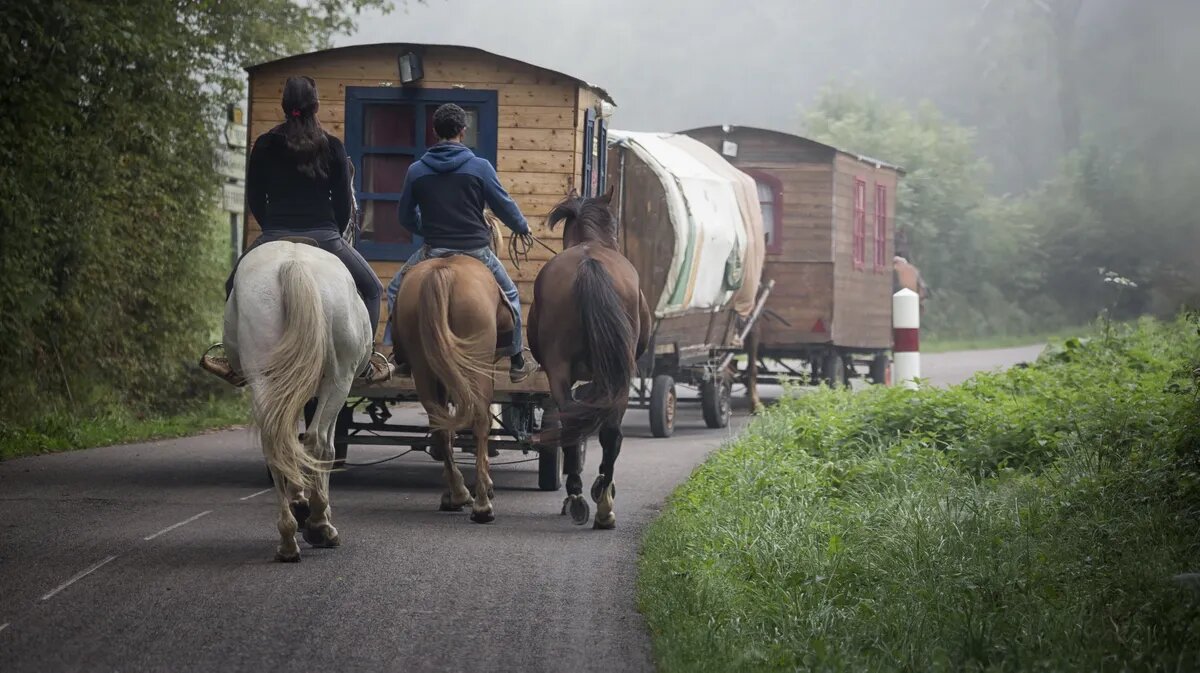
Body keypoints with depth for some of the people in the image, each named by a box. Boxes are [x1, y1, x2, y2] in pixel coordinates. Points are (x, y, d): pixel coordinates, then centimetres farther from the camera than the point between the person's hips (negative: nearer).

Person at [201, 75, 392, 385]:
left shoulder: (264, 145, 5)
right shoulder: (332, 146, 1)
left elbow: (254, 199, 9)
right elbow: (343, 201, 5)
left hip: (275, 238, 1)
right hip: (324, 237, -1)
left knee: (235, 287, 24)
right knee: (371, 289, 18)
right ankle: (365, 361, 8)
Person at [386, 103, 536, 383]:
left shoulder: (416, 171, 2)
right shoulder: (480, 167, -6)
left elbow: (406, 218, 12)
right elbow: (504, 205, 1)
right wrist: (522, 227, 22)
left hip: (433, 252, 1)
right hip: (476, 250, -1)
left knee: (396, 291, 23)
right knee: (509, 295, 23)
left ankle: (403, 357, 16)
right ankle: (517, 362, 24)